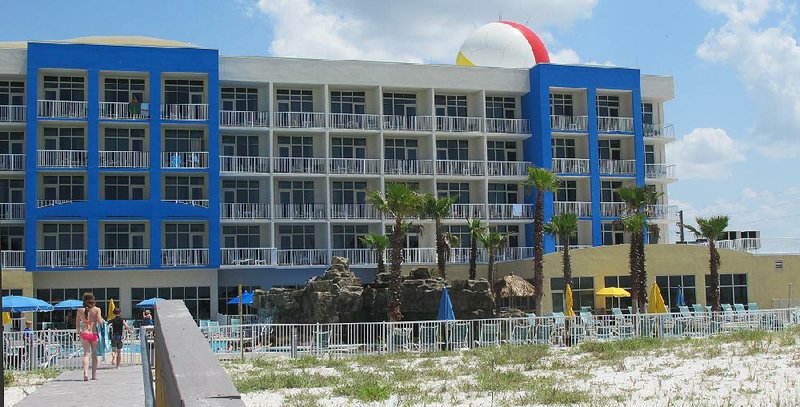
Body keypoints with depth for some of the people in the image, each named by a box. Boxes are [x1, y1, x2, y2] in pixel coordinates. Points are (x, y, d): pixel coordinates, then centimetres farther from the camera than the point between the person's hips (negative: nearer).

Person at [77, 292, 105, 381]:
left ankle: (85, 373, -18)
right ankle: (94, 375, 15)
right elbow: (100, 322, -10)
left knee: (86, 354, 0)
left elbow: (77, 325, 9)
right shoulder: (97, 309, -2)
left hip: (84, 334, 1)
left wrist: (79, 332, 26)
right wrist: (103, 320, 11)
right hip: (94, 334, -1)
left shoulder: (80, 310, 6)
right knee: (94, 354, 12)